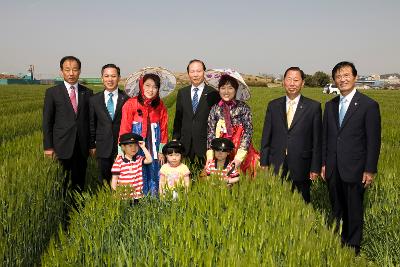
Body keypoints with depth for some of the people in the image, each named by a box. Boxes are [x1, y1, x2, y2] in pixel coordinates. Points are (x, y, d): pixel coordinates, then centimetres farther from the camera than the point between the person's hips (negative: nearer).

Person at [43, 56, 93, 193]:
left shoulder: (87, 93, 7)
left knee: (79, 183, 8)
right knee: (62, 183, 4)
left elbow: (91, 120, 9)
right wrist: (48, 147, -4)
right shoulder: (52, 92, 1)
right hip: (62, 146, -2)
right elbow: (47, 121, 0)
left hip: (82, 146, 2)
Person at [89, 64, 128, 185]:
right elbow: (92, 124, 10)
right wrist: (92, 145, 8)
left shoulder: (126, 99, -1)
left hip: (122, 147, -2)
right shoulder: (94, 100, 6)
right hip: (103, 147, 2)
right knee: (104, 180, 8)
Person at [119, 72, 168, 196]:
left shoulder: (160, 106, 4)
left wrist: (162, 151, 5)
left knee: (154, 180, 9)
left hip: (154, 152, 3)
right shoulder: (131, 104, -6)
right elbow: (124, 129, -3)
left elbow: (164, 129, 8)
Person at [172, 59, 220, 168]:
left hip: (205, 143, -3)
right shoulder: (182, 93, 10)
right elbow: (178, 117, 13)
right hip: (186, 143, 3)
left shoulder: (213, 94, -2)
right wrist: (175, 138, 8)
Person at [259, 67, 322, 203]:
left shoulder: (313, 107, 0)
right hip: (276, 166, 2)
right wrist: (264, 163, 4)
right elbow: (266, 137, 8)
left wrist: (315, 168, -3)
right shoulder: (273, 105, 6)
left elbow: (317, 140, 0)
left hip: (301, 167, -1)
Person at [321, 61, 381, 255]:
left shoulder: (369, 105, -7)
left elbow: (374, 141, -8)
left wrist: (370, 170, -10)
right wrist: (323, 164, 8)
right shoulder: (330, 105, 9)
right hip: (333, 170, 5)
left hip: (354, 169, -5)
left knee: (354, 211, 8)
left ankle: (353, 248, 23)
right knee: (337, 210, 15)